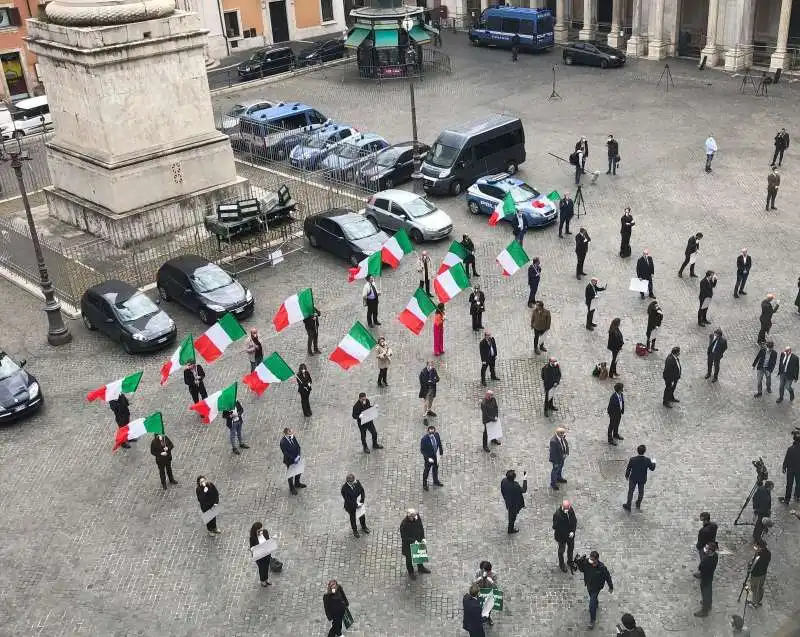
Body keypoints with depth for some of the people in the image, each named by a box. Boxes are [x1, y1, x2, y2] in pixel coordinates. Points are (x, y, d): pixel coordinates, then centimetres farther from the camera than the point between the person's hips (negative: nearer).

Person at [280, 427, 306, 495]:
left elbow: (298, 446, -2)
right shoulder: (283, 442, -28)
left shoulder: (293, 437, -8)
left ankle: (297, 484, 50)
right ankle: (292, 488, 35)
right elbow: (285, 453, -26)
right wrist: (293, 459, -25)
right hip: (289, 461, -7)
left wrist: (298, 455, -15)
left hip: (296, 459, 7)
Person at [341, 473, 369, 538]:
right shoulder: (344, 488, -33)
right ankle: (355, 531, 48)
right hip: (351, 506, -4)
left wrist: (362, 500, -16)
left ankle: (364, 527, 56)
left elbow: (362, 491, -6)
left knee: (362, 515, 26)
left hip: (359, 504, 5)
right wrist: (356, 505, -24)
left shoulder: (357, 482, -19)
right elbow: (347, 500, -28)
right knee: (353, 518, 21)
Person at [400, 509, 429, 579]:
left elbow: (421, 527, 0)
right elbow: (404, 537, -24)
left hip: (418, 541, 6)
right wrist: (413, 540, -28)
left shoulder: (417, 518, -17)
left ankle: (420, 568, 54)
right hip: (408, 544, -6)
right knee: (409, 558, 18)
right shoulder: (404, 524, -34)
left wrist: (423, 537, -7)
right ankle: (411, 572, 43)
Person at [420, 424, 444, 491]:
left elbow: (439, 444, 3)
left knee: (436, 469, 26)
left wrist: (441, 452, 4)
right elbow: (422, 450, -22)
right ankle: (424, 484, 39)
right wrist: (428, 458, -28)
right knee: (427, 470, 16)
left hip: (436, 456, 5)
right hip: (428, 457, -5)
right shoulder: (424, 439, -29)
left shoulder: (436, 435, -15)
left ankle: (436, 482, 51)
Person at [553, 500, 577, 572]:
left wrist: (573, 531, -12)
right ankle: (561, 564, 42)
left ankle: (570, 561, 53)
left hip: (570, 534, 5)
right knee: (561, 550, 18)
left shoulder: (571, 510, -15)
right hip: (561, 536, -5)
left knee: (571, 548, 26)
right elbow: (555, 526, -23)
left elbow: (574, 521, -3)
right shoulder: (558, 514, -32)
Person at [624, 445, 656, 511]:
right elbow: (652, 468, -8)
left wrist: (627, 475, 6)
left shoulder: (632, 459, -28)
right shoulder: (647, 460, -26)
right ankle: (638, 504, 47)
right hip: (642, 479, 1)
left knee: (630, 492, 19)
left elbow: (628, 469, -14)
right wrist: (653, 463, 13)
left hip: (633, 479, -1)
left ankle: (628, 507, 31)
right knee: (641, 491, 27)